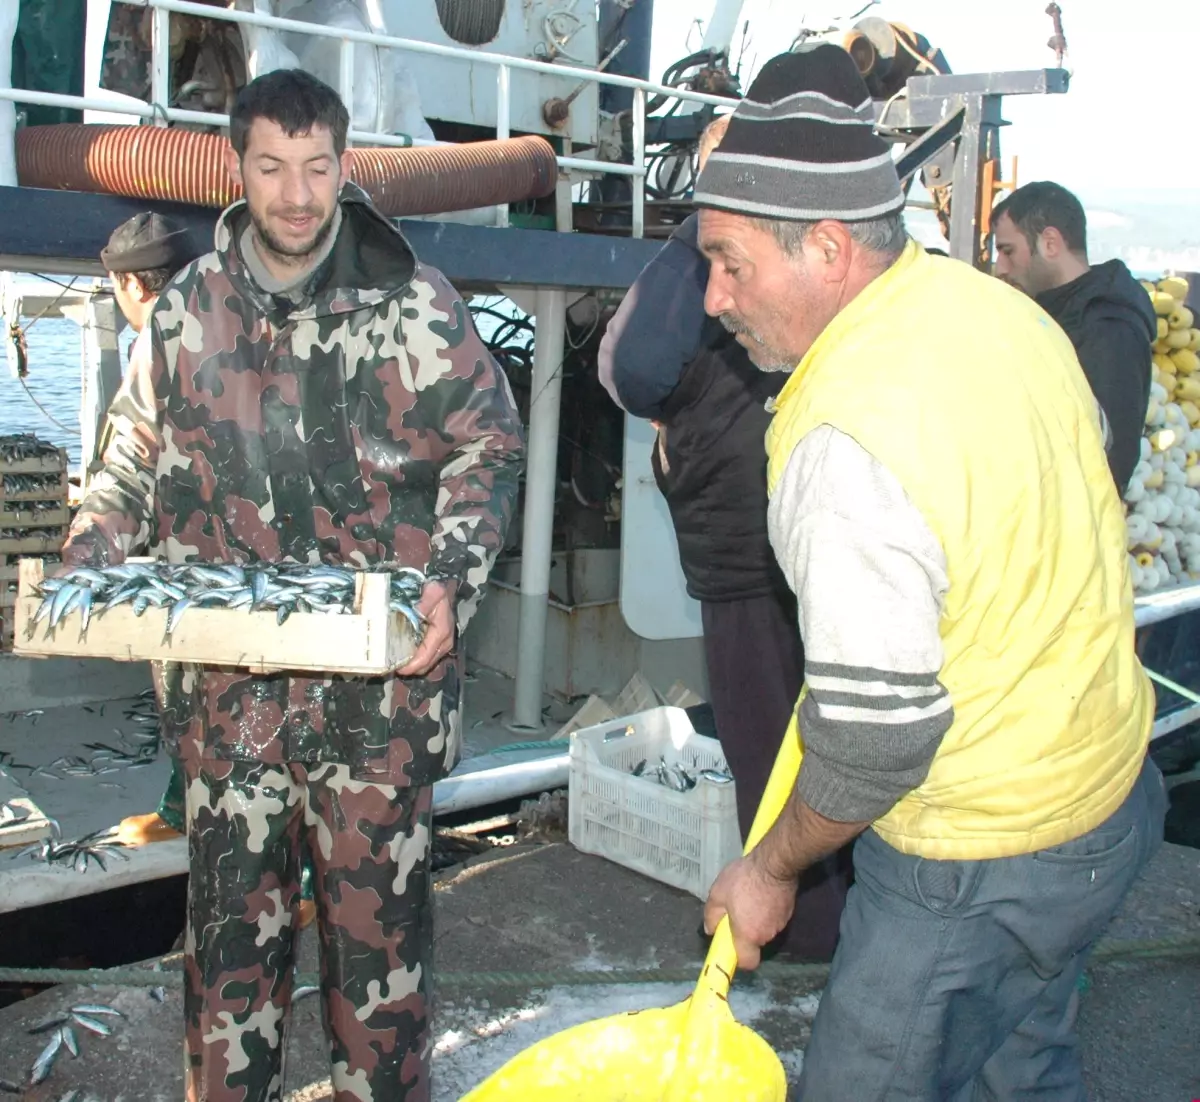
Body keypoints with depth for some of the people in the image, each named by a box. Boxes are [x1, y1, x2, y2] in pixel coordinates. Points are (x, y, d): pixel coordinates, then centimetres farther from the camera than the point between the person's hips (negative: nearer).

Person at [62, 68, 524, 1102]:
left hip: (377, 675, -3)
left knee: (375, 910, 7)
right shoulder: (187, 306, 6)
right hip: (226, 676, 3)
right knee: (230, 904, 14)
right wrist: (86, 562, 1)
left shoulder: (415, 302, -5)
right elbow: (148, 454, 16)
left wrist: (451, 581, -13)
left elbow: (489, 445, 1)